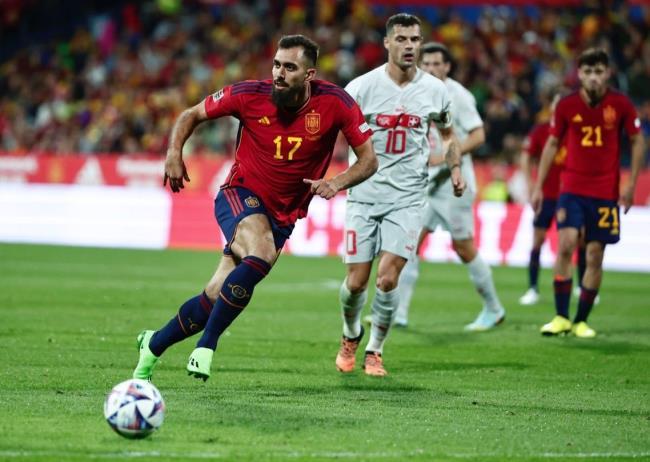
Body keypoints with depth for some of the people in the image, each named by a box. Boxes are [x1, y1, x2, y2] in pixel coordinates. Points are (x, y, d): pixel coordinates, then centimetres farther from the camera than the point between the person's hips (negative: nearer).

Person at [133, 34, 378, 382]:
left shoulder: (335, 103, -13)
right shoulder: (250, 95, -12)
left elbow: (368, 159, -7)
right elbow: (192, 115, 3)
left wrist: (336, 183, -25)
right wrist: (174, 152, -14)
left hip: (283, 216, 2)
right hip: (241, 195, -2)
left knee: (217, 296, -3)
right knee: (262, 254, -35)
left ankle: (154, 344, 23)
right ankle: (206, 345, -25)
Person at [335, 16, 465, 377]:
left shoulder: (435, 90, 1)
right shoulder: (362, 87, -6)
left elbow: (448, 134, 19)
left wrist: (455, 168, 3)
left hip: (408, 197, 0)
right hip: (365, 194, 0)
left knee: (388, 279, -12)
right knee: (356, 282, 0)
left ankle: (375, 351, 10)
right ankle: (351, 336, 32)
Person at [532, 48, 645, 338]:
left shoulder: (621, 104, -4)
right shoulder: (567, 106, -2)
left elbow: (637, 141, 5)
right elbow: (552, 144, 8)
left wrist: (631, 184, -1)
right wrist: (539, 187, 6)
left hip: (606, 192, 0)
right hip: (572, 188, 0)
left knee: (595, 256, 0)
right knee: (566, 244, -16)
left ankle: (581, 321, 10)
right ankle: (561, 317, -8)